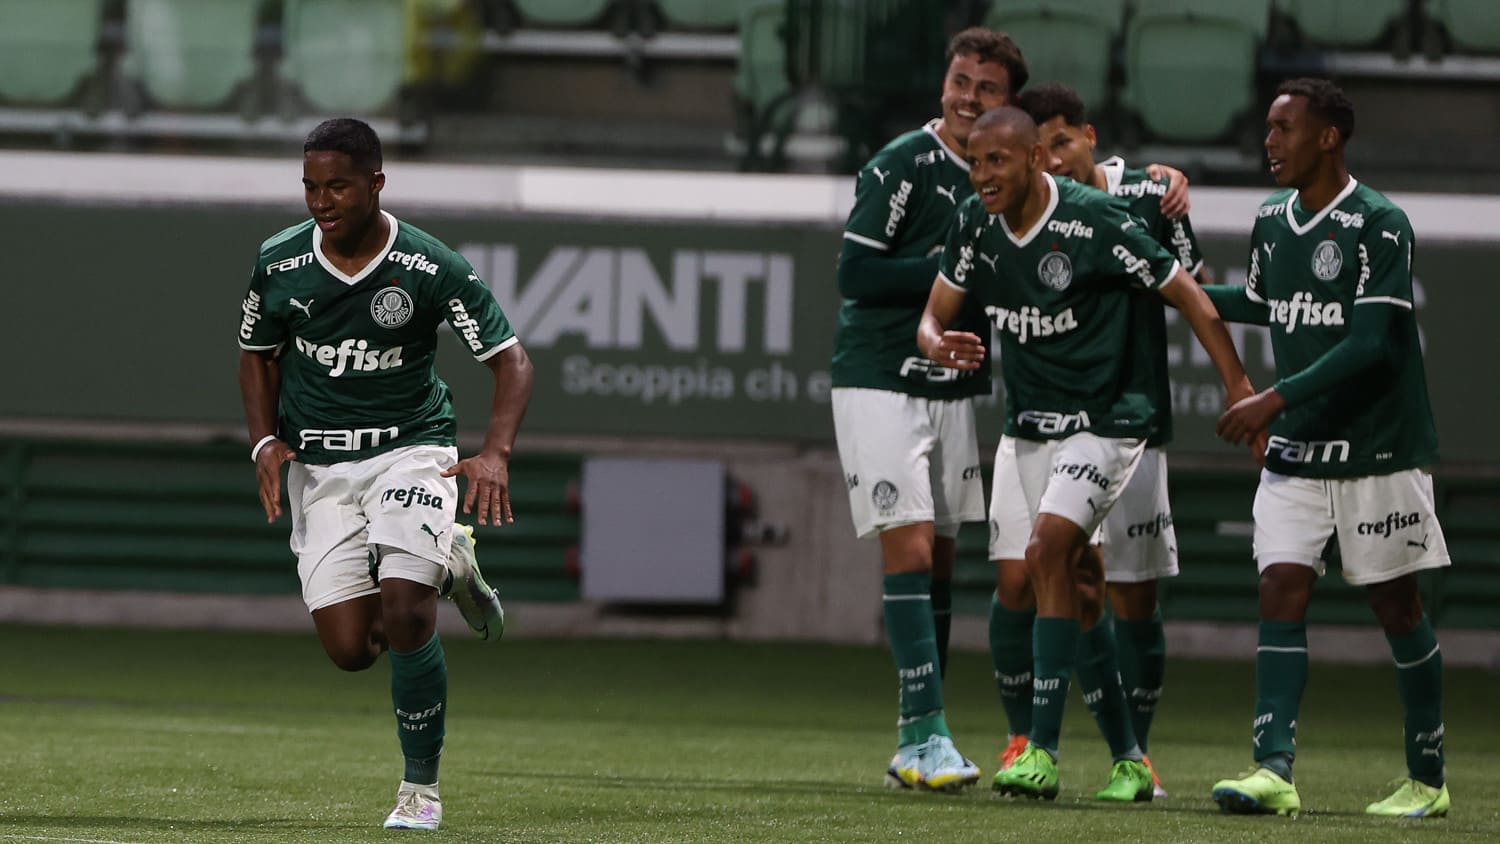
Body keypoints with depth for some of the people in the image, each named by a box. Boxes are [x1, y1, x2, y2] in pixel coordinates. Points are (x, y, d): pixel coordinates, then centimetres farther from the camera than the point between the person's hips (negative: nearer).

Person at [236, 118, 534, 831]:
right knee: (349, 649, -6)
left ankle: (420, 786, -3)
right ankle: (447, 564, 27)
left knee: (404, 616, -22)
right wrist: (265, 443, -2)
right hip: (316, 466, 3)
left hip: (410, 450, -3)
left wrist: (495, 454, -24)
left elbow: (511, 359, -9)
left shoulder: (432, 268, -13)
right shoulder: (279, 262, -4)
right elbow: (257, 354, 14)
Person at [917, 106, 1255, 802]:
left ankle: (1043, 752, -25)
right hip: (1027, 426, 7)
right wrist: (937, 342, -17)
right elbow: (935, 314, 9)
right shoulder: (975, 225, -1)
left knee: (1049, 546, -25)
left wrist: (1241, 392, -10)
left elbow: (1188, 298, -9)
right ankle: (1127, 759, 14)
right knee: (1040, 583, 2)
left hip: (1105, 422, -6)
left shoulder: (1096, 222, -18)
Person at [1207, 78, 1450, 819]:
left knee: (1396, 606, 3)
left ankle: (1427, 779, 14)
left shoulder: (1379, 225, -15)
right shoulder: (1271, 220, 7)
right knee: (1281, 595, -7)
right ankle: (1274, 770, -14)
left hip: (1378, 451, -6)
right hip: (1294, 452, 6)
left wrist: (1278, 397, -26)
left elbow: (1372, 343, -21)